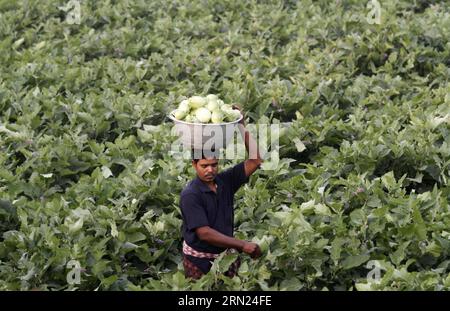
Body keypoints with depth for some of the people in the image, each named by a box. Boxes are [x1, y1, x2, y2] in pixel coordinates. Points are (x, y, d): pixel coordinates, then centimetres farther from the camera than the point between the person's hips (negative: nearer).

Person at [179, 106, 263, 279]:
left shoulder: (225, 181, -4)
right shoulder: (190, 195, -19)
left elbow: (255, 160, -8)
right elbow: (204, 233, -24)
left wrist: (242, 126, -16)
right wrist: (242, 245, -25)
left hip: (227, 255, 5)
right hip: (200, 261, -4)